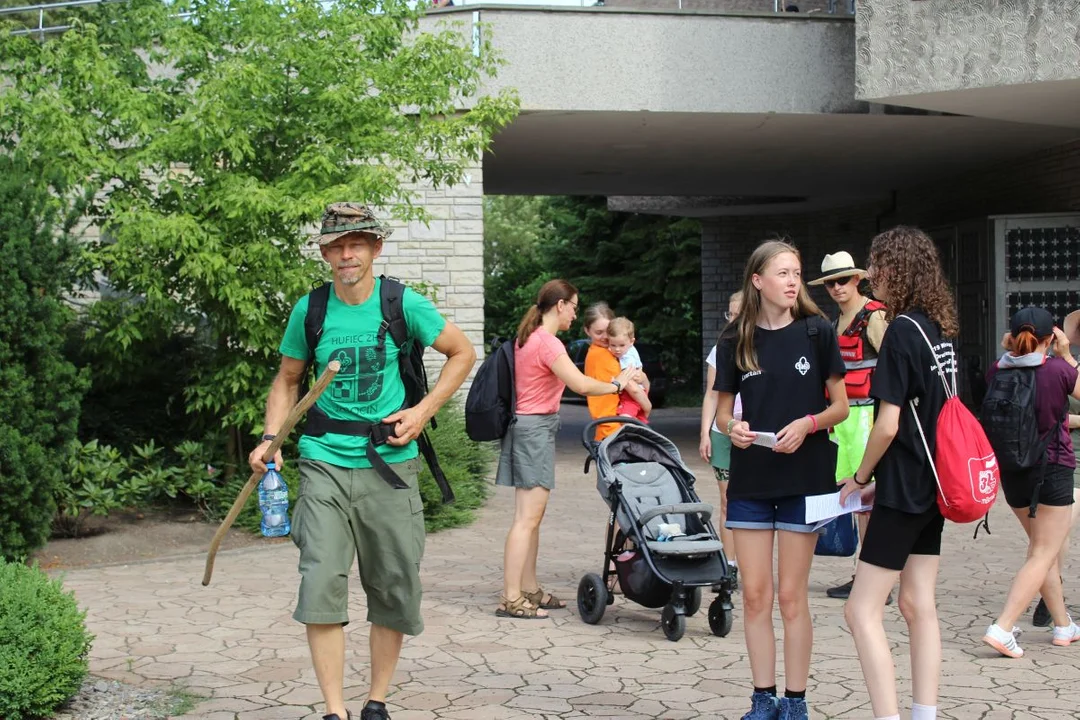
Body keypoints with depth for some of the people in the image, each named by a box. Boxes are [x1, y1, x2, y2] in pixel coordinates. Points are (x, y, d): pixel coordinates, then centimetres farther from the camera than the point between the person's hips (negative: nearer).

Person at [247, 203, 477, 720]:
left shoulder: (403, 304, -4)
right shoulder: (309, 310, 1)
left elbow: (463, 353, 8)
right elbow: (287, 379, 15)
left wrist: (423, 411, -3)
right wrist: (270, 439, 0)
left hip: (389, 464, 0)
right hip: (325, 463, 0)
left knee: (394, 589, 6)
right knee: (321, 584, -11)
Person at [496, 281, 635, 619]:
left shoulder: (526, 338, 15)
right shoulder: (548, 343, -15)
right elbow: (580, 385, -21)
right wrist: (616, 385, -7)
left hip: (524, 424, 10)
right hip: (536, 427, -10)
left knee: (532, 515, 13)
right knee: (527, 517, -9)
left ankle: (529, 589, 19)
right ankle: (510, 598, -9)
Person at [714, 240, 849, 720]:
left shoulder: (817, 332, -2)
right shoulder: (735, 341, 2)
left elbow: (841, 406, 1)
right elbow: (723, 409, 9)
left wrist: (807, 424, -17)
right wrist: (732, 427, -13)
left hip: (803, 477, -2)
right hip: (750, 480, 2)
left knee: (792, 596, 3)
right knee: (755, 595, 5)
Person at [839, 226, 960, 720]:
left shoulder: (902, 330, -16)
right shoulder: (939, 330, 10)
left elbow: (888, 424, -19)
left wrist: (860, 477, -4)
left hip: (904, 489, -9)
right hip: (931, 485, 9)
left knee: (862, 610, -5)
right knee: (918, 605, 12)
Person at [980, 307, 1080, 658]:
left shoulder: (996, 373, -5)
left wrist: (1010, 350, 10)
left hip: (1011, 472, 5)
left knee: (1041, 547, 21)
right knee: (1043, 555, 1)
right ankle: (1002, 628, -12)